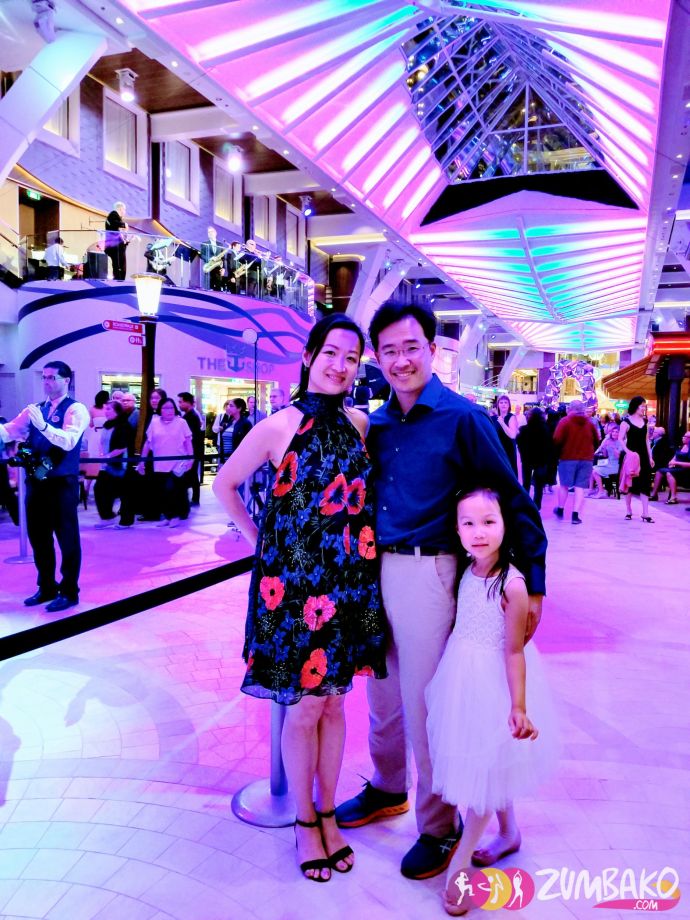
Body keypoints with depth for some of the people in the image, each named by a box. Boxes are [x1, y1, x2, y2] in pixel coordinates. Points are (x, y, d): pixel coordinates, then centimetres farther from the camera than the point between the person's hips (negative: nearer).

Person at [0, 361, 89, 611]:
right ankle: (46, 587, 30)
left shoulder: (75, 409, -7)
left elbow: (69, 441, -22)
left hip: (62, 482, -6)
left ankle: (69, 592, 14)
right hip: (36, 481, 7)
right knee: (38, 536, 15)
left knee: (66, 537, 2)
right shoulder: (34, 409, 13)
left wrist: (43, 425, -33)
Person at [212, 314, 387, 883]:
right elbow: (225, 484, 1)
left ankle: (328, 814, 35)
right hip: (295, 580, -4)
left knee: (333, 701, 16)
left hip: (349, 581, 4)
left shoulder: (359, 423, 2)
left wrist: (360, 542, 5)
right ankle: (306, 822, 30)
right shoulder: (279, 427, -10)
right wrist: (259, 539, 1)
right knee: (304, 707, 8)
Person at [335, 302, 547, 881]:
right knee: (383, 692, 19)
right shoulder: (376, 423, 7)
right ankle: (387, 788, 43)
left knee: (423, 701, 5)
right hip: (374, 569, 6)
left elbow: (514, 501, -9)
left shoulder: (463, 418, -10)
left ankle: (439, 825, 27)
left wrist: (533, 584, -9)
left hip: (427, 571, -6)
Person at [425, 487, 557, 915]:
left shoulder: (512, 584, -24)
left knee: (489, 764, 8)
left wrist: (519, 708, -16)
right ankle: (509, 834, 45)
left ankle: (460, 861, 24)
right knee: (481, 763, 21)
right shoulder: (467, 570, -6)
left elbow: (514, 651, -18)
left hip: (493, 683, -7)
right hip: (462, 677, 7)